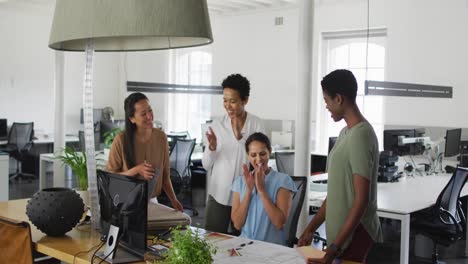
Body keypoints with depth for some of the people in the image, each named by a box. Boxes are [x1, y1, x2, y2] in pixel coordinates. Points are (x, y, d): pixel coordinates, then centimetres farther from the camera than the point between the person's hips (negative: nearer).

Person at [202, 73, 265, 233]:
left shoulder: (256, 124, -4)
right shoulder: (217, 124, 1)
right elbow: (206, 165, 0)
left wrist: (240, 137, -17)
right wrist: (212, 147, -18)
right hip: (218, 195, 1)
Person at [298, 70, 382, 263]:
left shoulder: (360, 135, -18)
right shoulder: (345, 133, 11)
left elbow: (362, 199, -21)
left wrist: (335, 247, -22)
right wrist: (311, 228, 13)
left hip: (354, 234, -9)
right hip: (341, 230, 9)